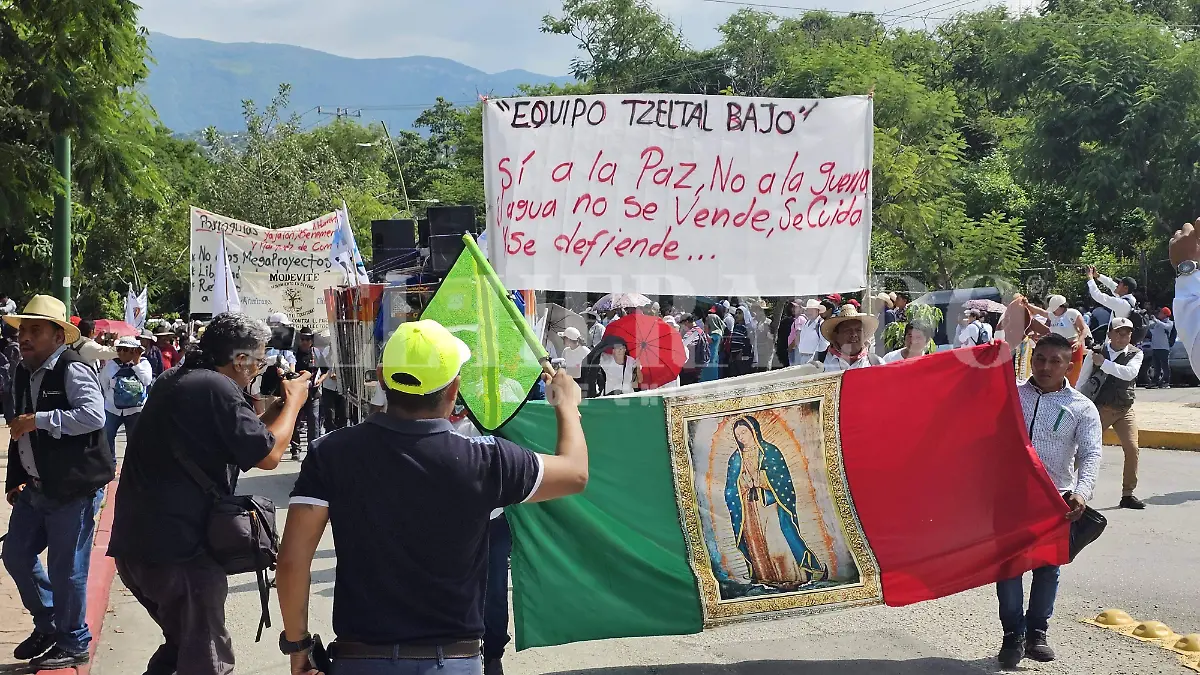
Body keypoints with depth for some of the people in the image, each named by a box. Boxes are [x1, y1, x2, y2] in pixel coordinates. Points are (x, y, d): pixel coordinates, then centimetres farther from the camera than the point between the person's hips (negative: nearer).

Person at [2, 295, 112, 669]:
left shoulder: (73, 370, -15)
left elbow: (93, 415, -30)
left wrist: (40, 420, -27)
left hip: (74, 488, -9)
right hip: (37, 488, 9)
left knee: (66, 568, -1)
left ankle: (72, 644, 17)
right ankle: (48, 626, 35)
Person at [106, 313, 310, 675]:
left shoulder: (172, 381, 14)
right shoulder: (217, 388, -15)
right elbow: (268, 454, -14)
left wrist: (275, 407, 15)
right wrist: (293, 401, -1)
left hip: (134, 543, 9)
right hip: (180, 550, -9)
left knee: (181, 644, 26)